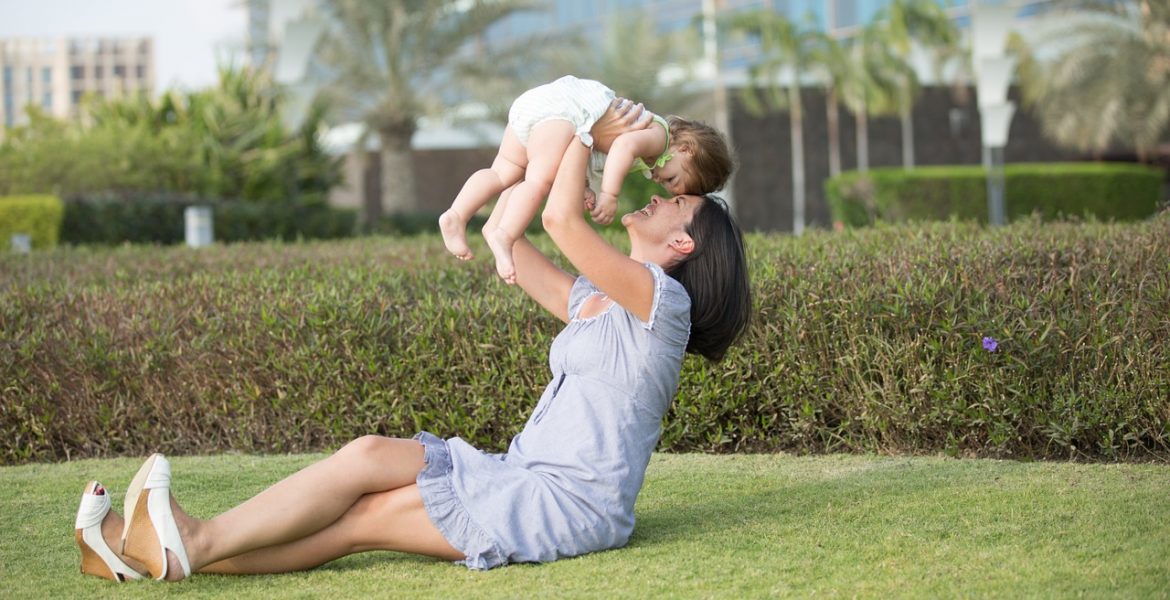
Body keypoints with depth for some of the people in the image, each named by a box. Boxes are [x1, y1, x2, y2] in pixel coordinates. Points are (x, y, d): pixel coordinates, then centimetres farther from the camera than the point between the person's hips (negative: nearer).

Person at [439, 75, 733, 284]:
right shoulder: (660, 136, -2)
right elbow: (624, 145, -24)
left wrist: (584, 189, 7)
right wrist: (609, 194, -25)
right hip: (561, 106, -9)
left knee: (505, 173, 6)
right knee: (541, 179, -21)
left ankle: (456, 215, -6)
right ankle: (503, 236, -34)